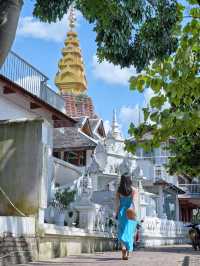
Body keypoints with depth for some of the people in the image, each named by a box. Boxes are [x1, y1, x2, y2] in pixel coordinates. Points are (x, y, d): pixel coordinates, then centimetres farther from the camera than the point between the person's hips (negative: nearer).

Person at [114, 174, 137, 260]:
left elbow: (117, 202, 0)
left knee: (122, 231, 8)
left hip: (121, 211, 1)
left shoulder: (119, 190, 3)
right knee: (129, 231, 8)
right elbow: (133, 201, -12)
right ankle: (127, 253, 7)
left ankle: (123, 247, -16)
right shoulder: (133, 189, 0)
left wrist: (116, 213, 5)